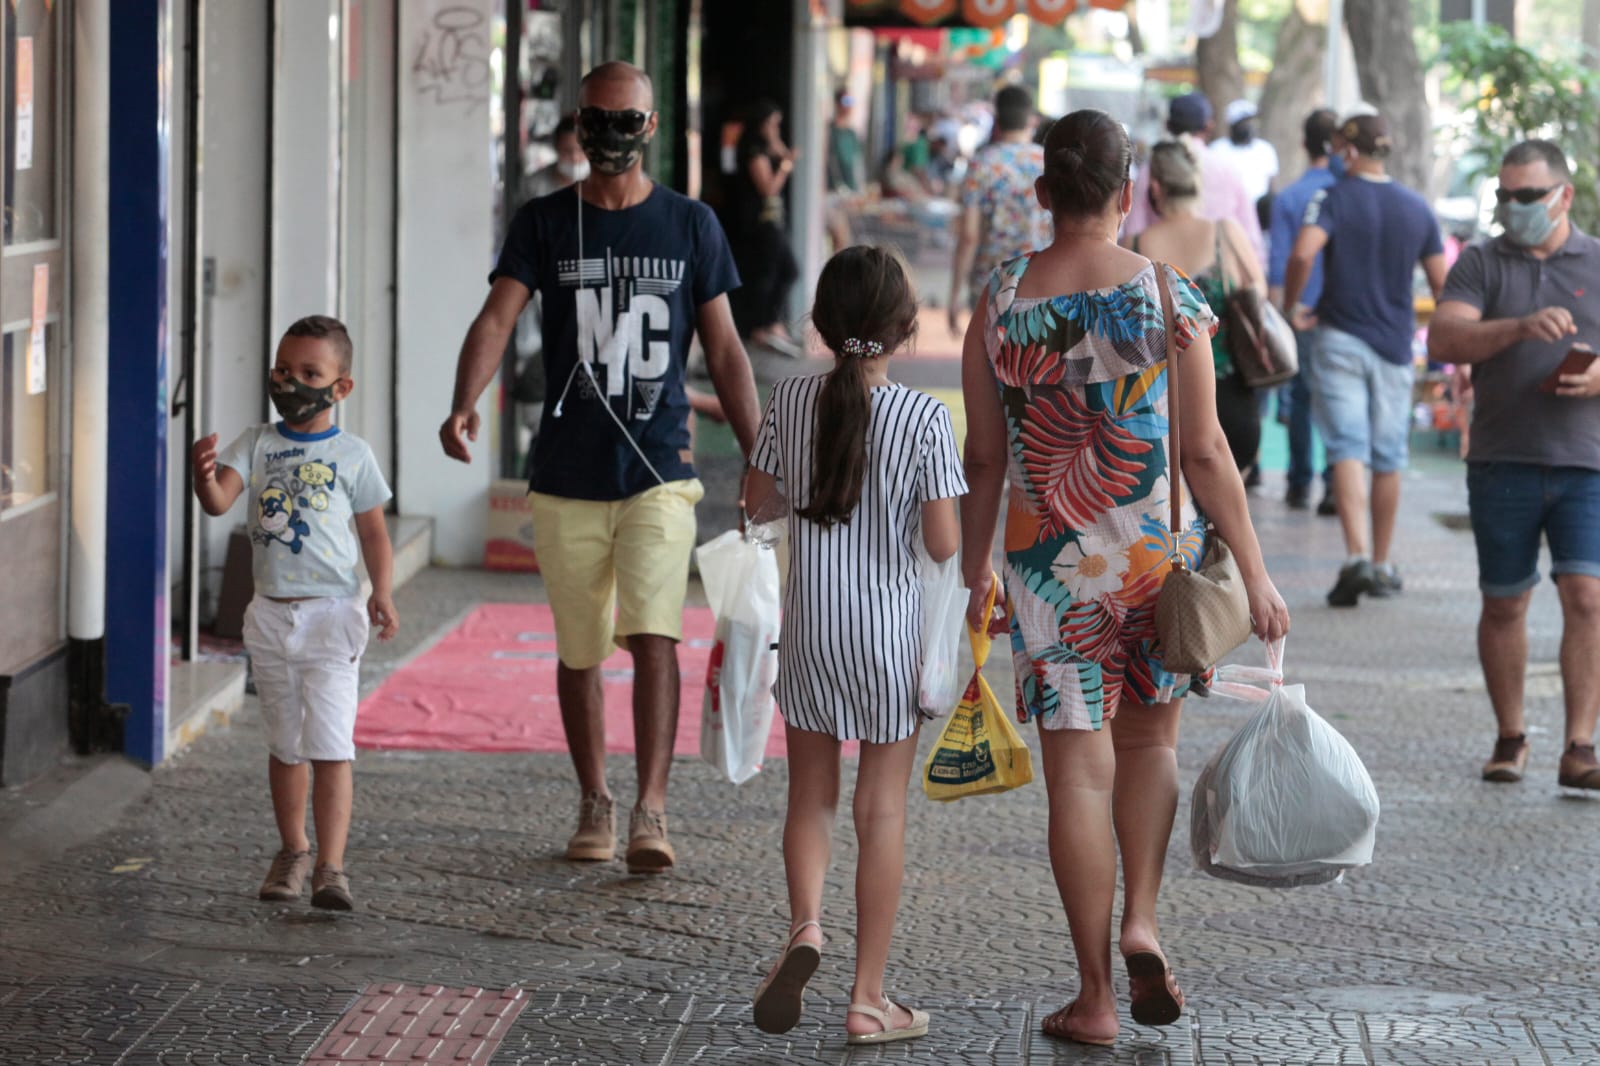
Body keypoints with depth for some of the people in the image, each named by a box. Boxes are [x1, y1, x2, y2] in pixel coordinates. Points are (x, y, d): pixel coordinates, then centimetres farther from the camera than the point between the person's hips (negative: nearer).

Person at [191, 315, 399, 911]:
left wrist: (381, 593, -9)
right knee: (284, 745, 15)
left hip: (331, 614, -3)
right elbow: (220, 501, -10)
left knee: (331, 745, -11)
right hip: (270, 614, 3)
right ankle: (292, 852, 30)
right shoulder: (257, 444, 4)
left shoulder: (352, 455, 0)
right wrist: (204, 475, -33)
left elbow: (373, 531, 5)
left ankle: (330, 868, -11)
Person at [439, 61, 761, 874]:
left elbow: (724, 351, 8)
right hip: (567, 473, 1)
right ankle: (594, 805, 24)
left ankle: (651, 811, -13)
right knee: (578, 650, 9)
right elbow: (496, 318, -10)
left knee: (654, 636, -15)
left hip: (659, 470, -1)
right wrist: (464, 405, -29)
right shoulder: (544, 224, 3)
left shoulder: (690, 225, 5)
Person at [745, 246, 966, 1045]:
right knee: (882, 810, 6)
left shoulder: (791, 402, -5)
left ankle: (804, 924, -11)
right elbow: (942, 542, -11)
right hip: (890, 630, -2)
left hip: (809, 627, 2)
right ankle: (869, 997, 9)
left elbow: (756, 500, 6)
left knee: (811, 795, 16)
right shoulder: (923, 417, -13)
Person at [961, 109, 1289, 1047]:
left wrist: (975, 573, 13)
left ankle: (1095, 997, 7)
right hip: (1158, 553, -1)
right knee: (1150, 739, 21)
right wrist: (1255, 575, -3)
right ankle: (1141, 920, 2)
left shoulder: (1001, 303, -2)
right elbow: (1206, 452, -9)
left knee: (1078, 766, 4)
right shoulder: (1169, 297, -8)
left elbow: (984, 461, 2)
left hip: (1050, 560, 1)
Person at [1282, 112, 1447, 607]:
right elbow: (1441, 284, 8)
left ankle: (1356, 556, -24)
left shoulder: (1335, 198, -6)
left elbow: (1302, 253, -24)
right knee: (1388, 459, 11)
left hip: (1340, 339, -3)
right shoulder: (1417, 208, 6)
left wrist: (1291, 307, -8)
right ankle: (1381, 565, 18)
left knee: (1347, 449, -8)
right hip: (1394, 345, 3)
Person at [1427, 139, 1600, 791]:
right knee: (1503, 604, 7)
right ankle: (1510, 738, 22)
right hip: (1502, 462, 1)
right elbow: (1444, 340, -9)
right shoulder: (1481, 265, 6)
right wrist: (1520, 327, -25)